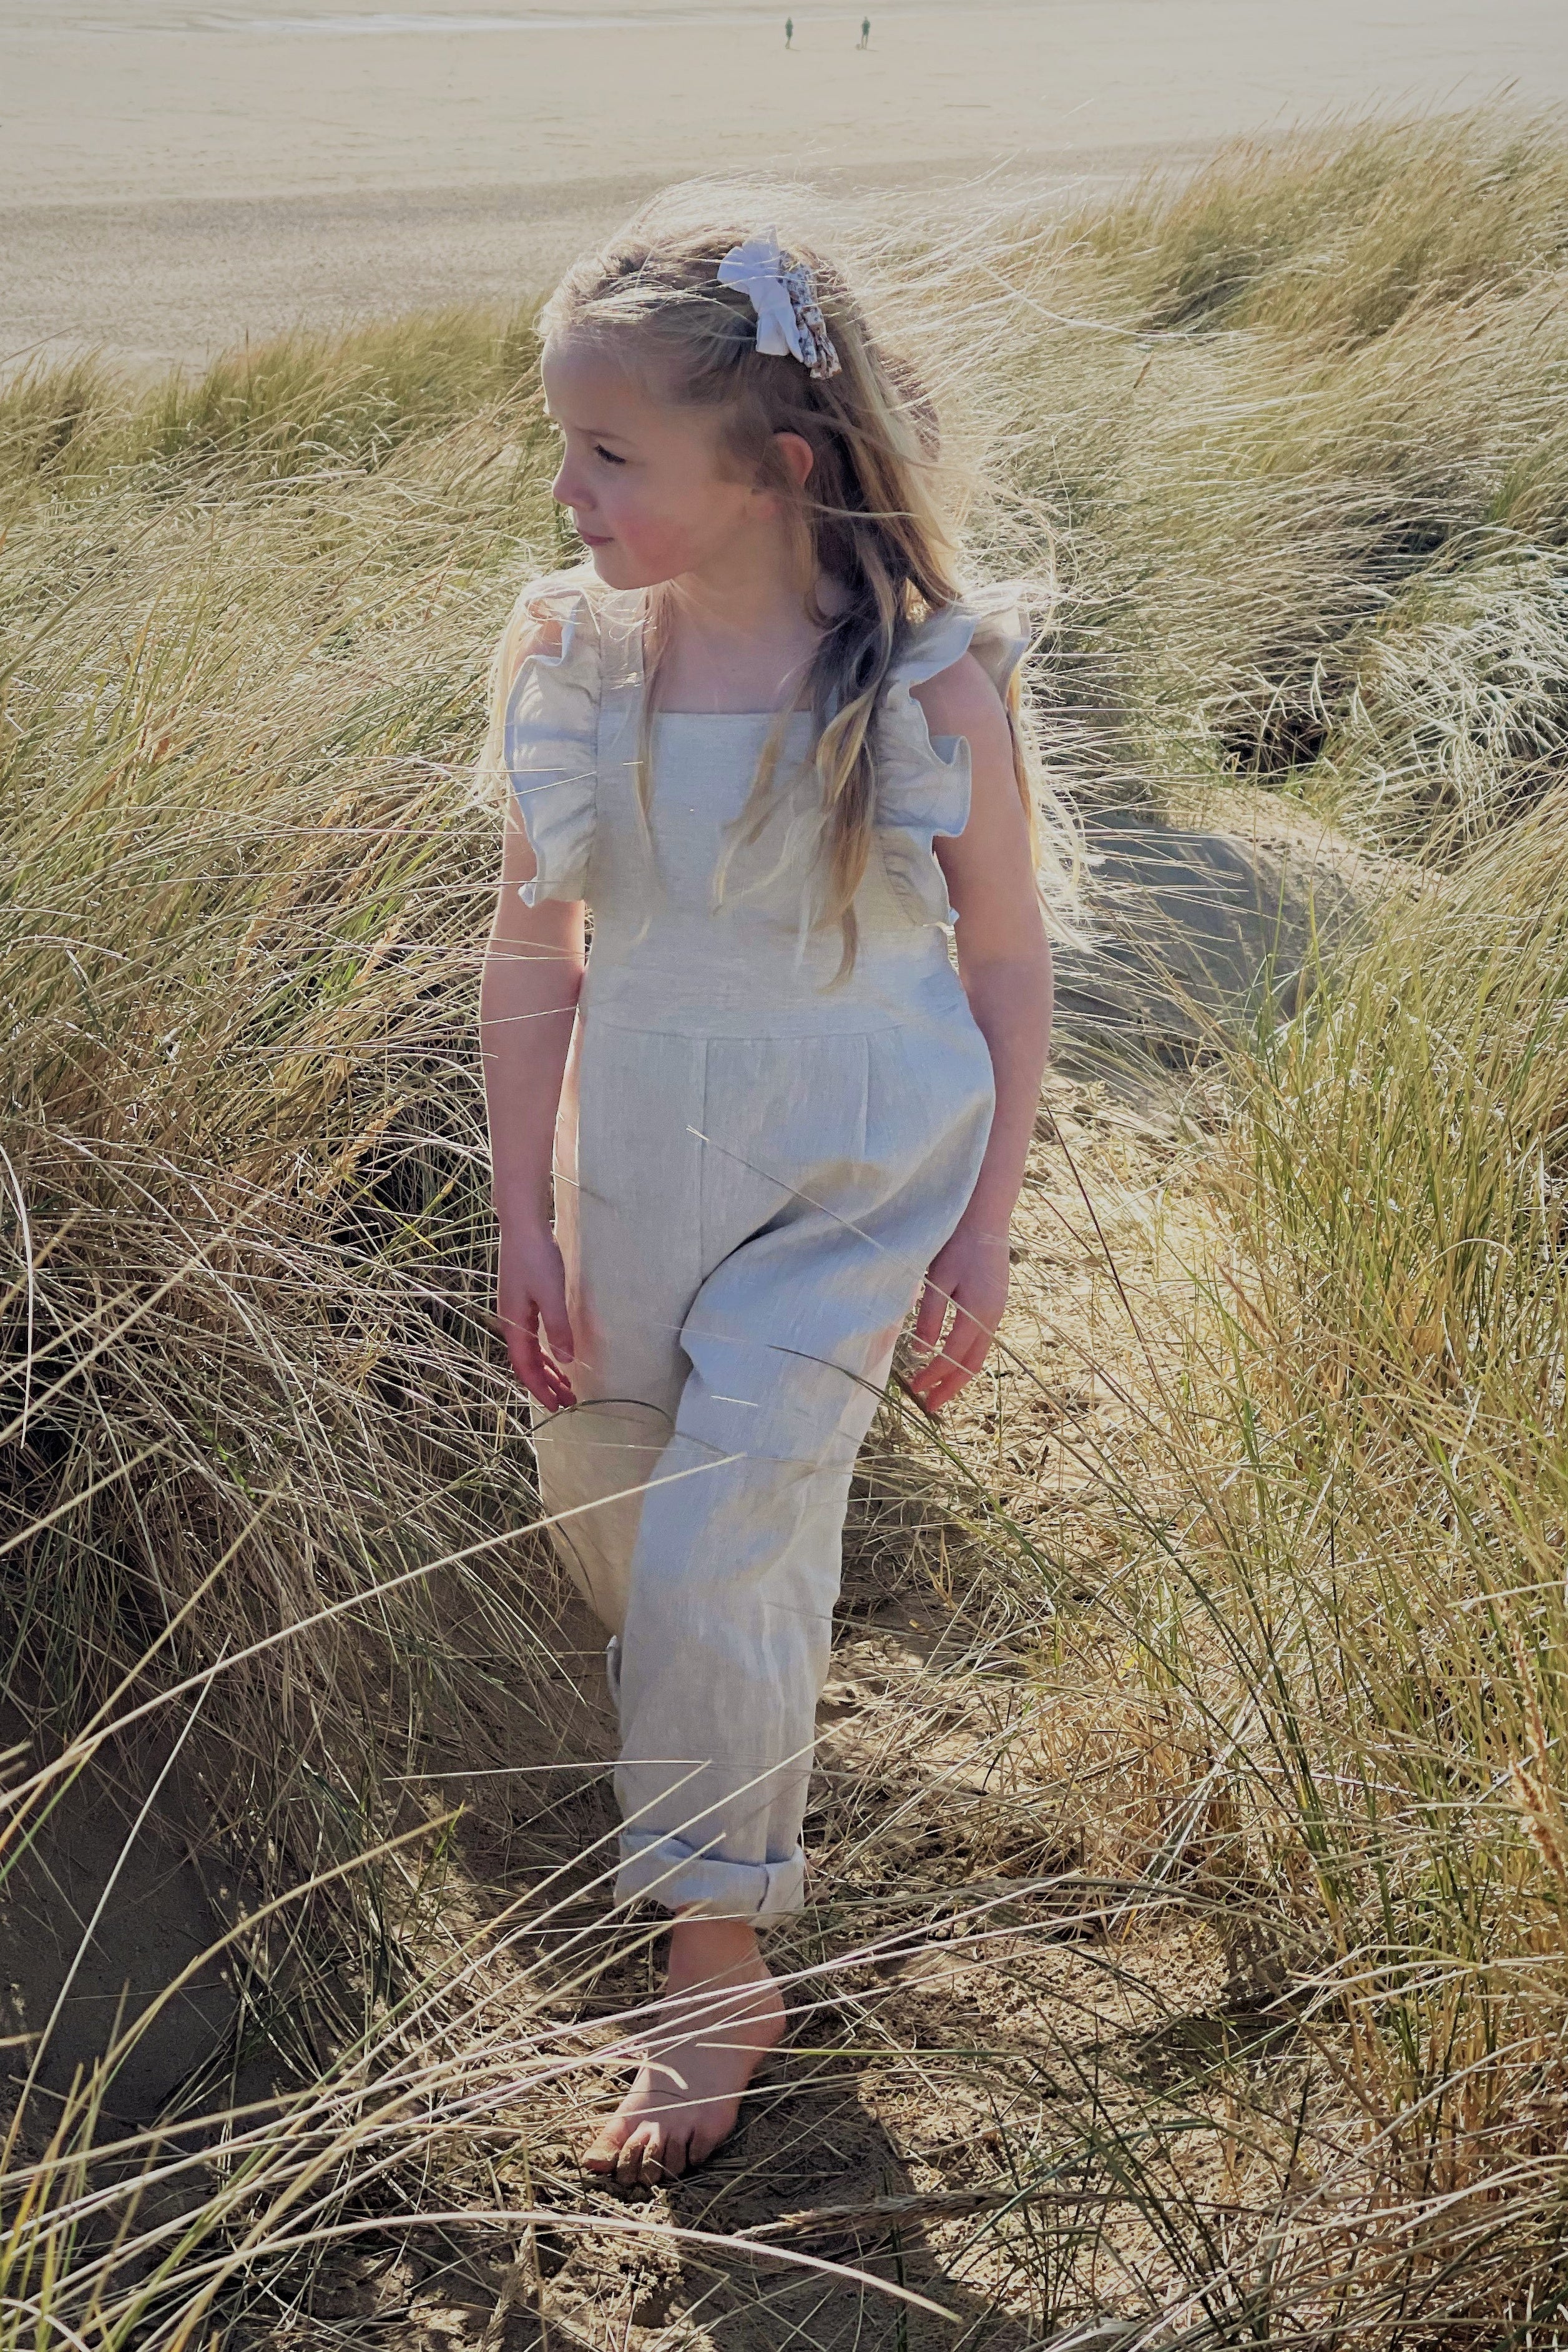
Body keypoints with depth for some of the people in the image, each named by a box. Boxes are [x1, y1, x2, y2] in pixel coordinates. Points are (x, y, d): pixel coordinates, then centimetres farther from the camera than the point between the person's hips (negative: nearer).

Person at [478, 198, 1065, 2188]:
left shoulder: (926, 674, -18)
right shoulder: (569, 649, -10)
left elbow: (1006, 955, -7)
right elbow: (533, 946, -2)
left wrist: (986, 1230, -5)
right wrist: (526, 1222, -1)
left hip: (861, 1164, -4)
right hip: (640, 1146, 4)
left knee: (723, 1542, -8)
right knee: (600, 1503, 17)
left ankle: (719, 1970, 12)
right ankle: (737, 1715, 52)